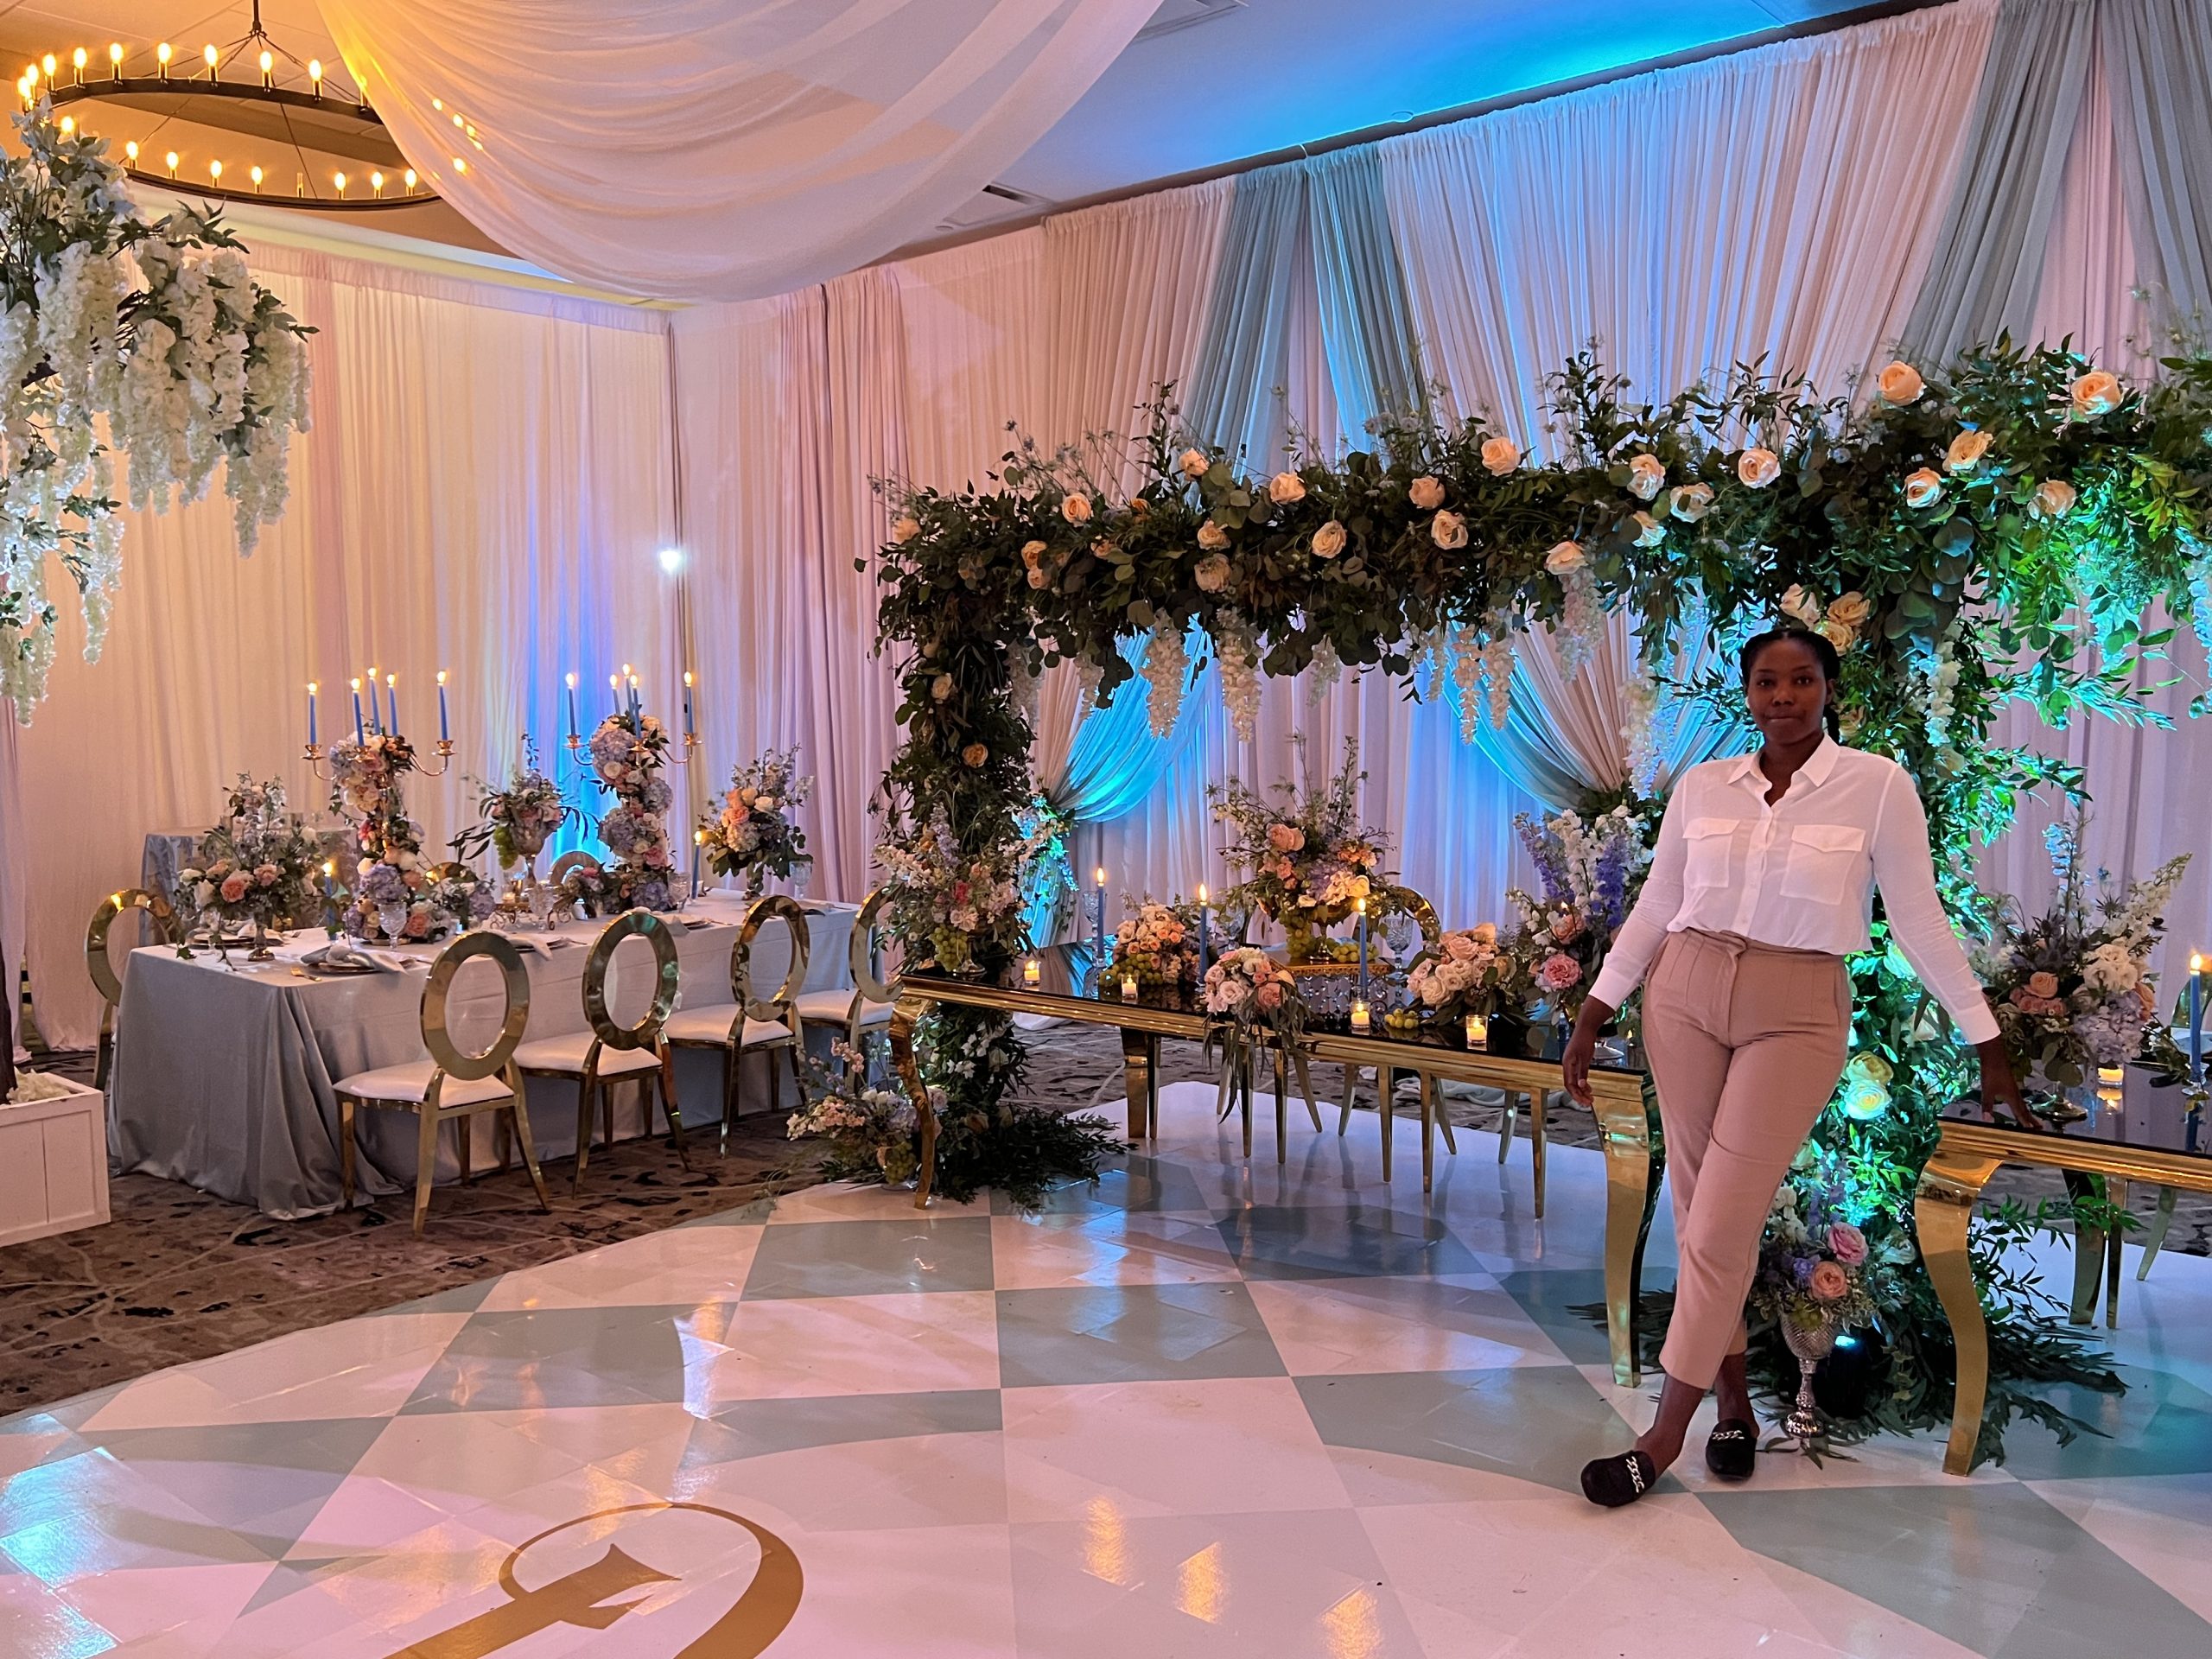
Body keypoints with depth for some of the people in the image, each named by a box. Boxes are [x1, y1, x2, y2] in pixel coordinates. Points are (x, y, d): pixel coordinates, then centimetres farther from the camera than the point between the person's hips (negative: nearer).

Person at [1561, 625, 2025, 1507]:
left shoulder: (1878, 785, -4)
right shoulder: (1702, 785, 4)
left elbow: (1920, 922, 1)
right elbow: (1653, 910, 9)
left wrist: (1989, 1045, 3)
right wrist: (1591, 1021, 9)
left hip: (1796, 1015, -3)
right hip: (1686, 995, 4)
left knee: (1719, 1225, -6)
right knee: (1702, 1212, 8)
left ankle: (1664, 1435, 5)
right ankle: (1734, 1399, 26)